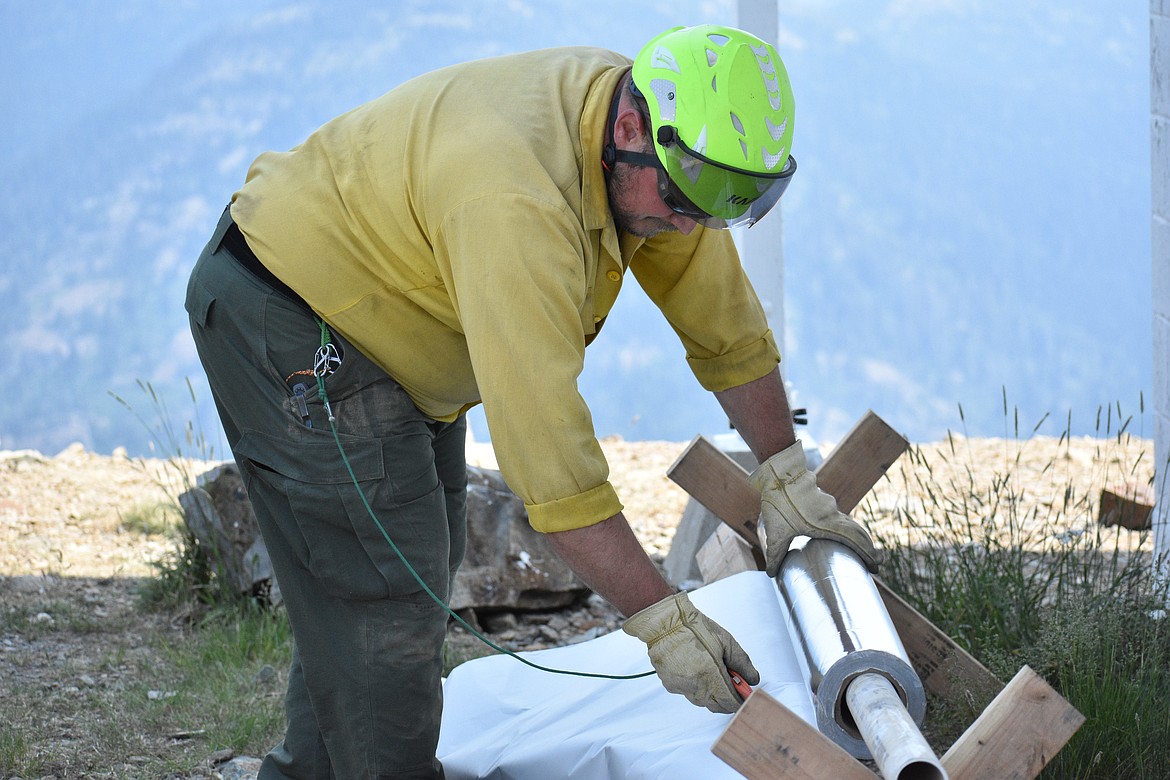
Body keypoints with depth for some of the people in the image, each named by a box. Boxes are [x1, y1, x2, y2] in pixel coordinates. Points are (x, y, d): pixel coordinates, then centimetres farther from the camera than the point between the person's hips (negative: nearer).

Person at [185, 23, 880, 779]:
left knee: (423, 565, 18)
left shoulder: (665, 158, -11)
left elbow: (725, 317, 5)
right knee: (386, 603, -11)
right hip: (282, 314, -10)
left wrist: (788, 476, 7)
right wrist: (662, 618, -36)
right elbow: (545, 448, -39)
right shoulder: (520, 203, -38)